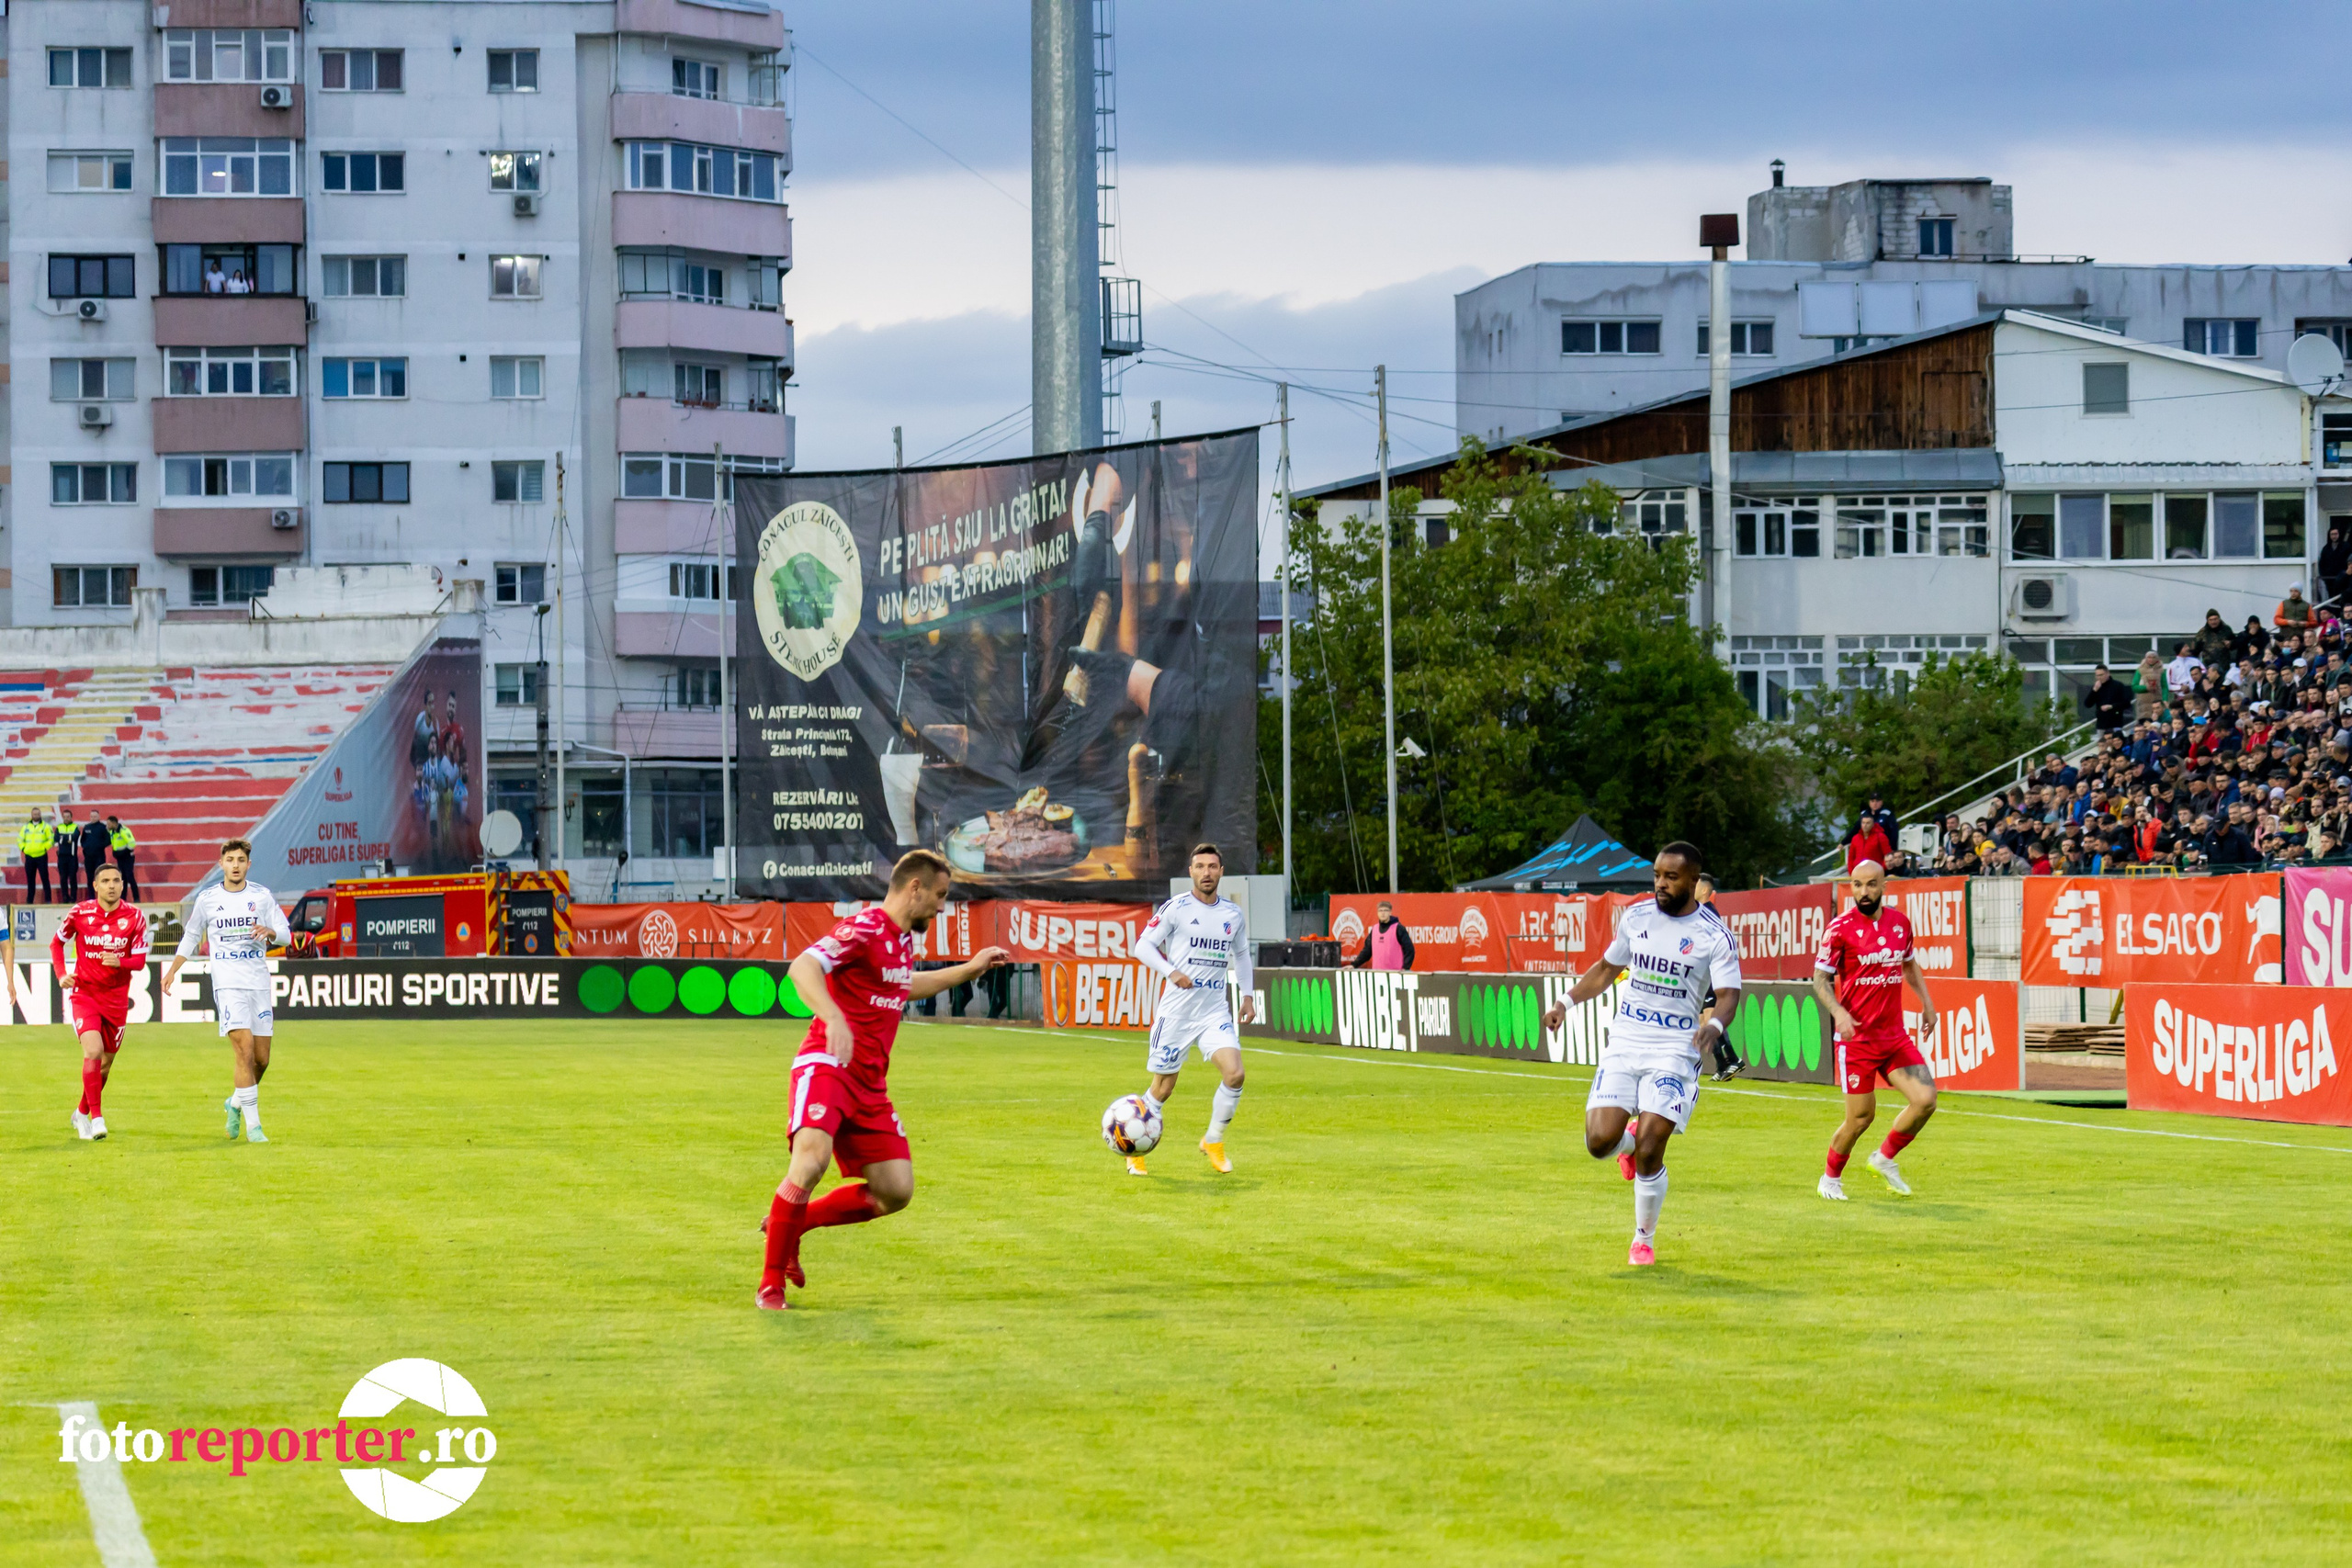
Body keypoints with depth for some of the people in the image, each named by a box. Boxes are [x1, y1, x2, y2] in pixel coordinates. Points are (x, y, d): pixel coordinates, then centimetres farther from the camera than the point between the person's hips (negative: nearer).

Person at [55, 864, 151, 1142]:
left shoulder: (134, 917, -5)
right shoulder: (80, 913, -6)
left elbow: (139, 960, -4)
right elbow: (57, 943, 9)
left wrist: (119, 962, -26)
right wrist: (62, 975, -5)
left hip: (116, 997, 2)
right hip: (83, 992, -2)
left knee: (105, 1062, 10)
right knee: (93, 1051, -22)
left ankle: (81, 1114, 33)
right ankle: (96, 1118, -19)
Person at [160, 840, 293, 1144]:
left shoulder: (261, 896, 5)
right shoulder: (207, 899, 5)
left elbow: (286, 934, 6)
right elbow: (191, 936, 19)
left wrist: (270, 932, -16)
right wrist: (173, 969, 18)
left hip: (259, 981, 3)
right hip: (228, 983, -3)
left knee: (262, 1059, 5)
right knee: (245, 1050, -17)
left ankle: (236, 1102, 33)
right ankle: (252, 1125, -14)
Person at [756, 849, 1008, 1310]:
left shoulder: (903, 940, 17)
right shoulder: (864, 930, -13)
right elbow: (803, 966, -29)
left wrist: (967, 970, 41)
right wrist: (833, 1017, -44)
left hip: (869, 1082, 9)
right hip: (826, 1065, -9)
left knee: (896, 1191, 0)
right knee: (812, 1156, -30)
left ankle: (793, 1223, 17)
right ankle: (771, 1281, -19)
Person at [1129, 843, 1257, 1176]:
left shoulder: (1233, 914, 8)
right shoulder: (1176, 908, -6)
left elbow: (1241, 954, 24)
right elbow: (1143, 946, -5)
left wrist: (1246, 995, 15)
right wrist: (1171, 972, -20)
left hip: (1215, 1010, 3)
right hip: (1176, 1010, -3)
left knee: (1234, 1074, -16)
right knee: (1163, 1088, 2)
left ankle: (1213, 1142, 5)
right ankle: (1135, 1149, 23)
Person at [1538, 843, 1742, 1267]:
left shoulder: (1714, 935, -7)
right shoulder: (1636, 917, 6)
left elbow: (1728, 995, -12)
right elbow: (1607, 968, 20)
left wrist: (1715, 1024, -34)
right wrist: (1567, 1001, 8)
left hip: (1674, 1051, -4)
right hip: (1624, 1043, 4)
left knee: (1648, 1153, -11)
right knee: (1599, 1142, -10)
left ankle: (1645, 1237, 12)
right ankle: (1630, 1140, 29)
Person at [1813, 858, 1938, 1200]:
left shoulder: (1900, 922, 6)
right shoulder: (1841, 928, -9)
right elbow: (1821, 978, -5)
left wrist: (1927, 1004, 16)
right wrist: (1838, 1012, -21)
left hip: (1896, 1037, 5)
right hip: (1857, 1038, -5)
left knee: (1925, 1100, -8)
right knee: (1860, 1118, -2)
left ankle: (1885, 1158, 16)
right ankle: (1831, 1178, 22)